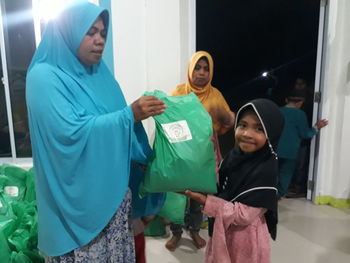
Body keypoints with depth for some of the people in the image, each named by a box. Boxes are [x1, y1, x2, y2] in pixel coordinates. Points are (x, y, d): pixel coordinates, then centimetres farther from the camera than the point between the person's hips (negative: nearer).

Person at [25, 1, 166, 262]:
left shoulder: (99, 72, 7)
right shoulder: (44, 76, -13)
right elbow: (71, 132, -25)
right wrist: (130, 115, -24)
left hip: (112, 189, 6)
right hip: (76, 196, -6)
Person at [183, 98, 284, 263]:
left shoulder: (266, 170, -26)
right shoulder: (236, 154, -5)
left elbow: (243, 215, -24)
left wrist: (205, 201, -28)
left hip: (245, 238, -6)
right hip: (223, 232, 6)